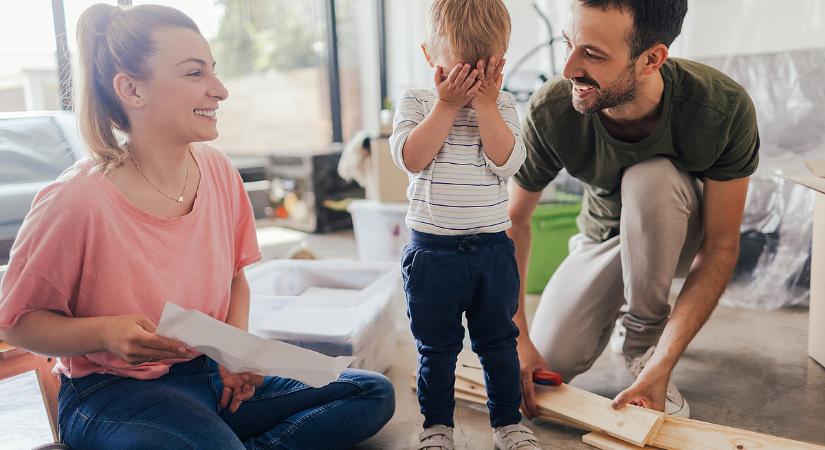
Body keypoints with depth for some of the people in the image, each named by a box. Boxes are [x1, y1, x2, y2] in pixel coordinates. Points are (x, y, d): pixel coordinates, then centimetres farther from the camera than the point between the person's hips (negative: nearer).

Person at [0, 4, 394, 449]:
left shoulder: (218, 171, -4)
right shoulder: (77, 200, -20)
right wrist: (105, 331, -25)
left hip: (210, 373, 7)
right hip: (112, 392, -6)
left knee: (373, 393, -3)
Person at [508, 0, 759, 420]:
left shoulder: (725, 107, -32)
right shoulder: (551, 111, -28)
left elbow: (720, 246, -26)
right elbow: (513, 219, -17)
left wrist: (661, 366, -34)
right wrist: (516, 337, -24)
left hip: (681, 235, -1)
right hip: (603, 235, 2)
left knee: (650, 178, -36)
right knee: (551, 361, -16)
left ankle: (647, 338, -13)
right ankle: (616, 302, 17)